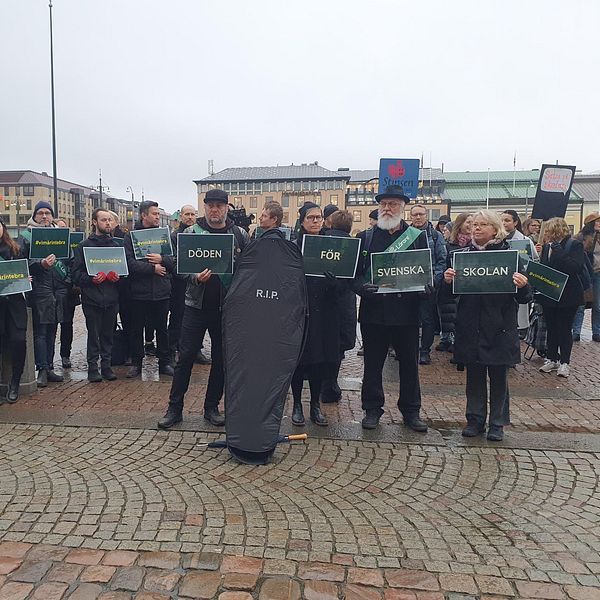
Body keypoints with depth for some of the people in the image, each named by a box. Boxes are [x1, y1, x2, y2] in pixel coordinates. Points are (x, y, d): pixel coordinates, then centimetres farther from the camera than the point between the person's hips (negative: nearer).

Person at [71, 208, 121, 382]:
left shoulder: (116, 245, 11)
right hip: (92, 298, -3)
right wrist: (91, 279, -20)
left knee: (108, 334, 9)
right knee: (93, 334, 3)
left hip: (111, 298, 3)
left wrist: (118, 276, -6)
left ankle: (106, 365, 20)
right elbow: (76, 273, -2)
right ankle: (93, 367, 15)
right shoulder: (84, 246, 1)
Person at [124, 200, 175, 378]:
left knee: (162, 328, 10)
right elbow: (130, 262, -13)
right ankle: (136, 363, 21)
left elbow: (175, 259, 2)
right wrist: (152, 268, -14)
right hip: (139, 291, -2)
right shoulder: (131, 236, -1)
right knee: (137, 329, 9)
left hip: (162, 291, 2)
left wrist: (162, 259, -15)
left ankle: (164, 363, 20)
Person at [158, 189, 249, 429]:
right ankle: (175, 408, 15)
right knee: (186, 356, 2)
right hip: (196, 304, -1)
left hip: (226, 306, 1)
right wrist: (196, 277, -22)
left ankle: (212, 407, 24)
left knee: (221, 358, 9)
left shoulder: (240, 235, 4)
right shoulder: (191, 232, 2)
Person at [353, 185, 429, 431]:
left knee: (409, 363, 9)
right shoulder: (365, 238, 9)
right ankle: (372, 409, 23)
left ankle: (411, 411, 25)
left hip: (407, 310, 0)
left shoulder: (418, 237, 8)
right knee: (372, 363, 8)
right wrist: (363, 287, -17)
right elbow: (354, 272, 4)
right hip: (373, 309, 0)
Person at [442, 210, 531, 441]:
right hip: (471, 328, 2)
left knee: (499, 377, 8)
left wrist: (523, 286, -23)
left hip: (499, 328, -2)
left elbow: (523, 299, -2)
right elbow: (449, 294, 7)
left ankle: (497, 423, 23)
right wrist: (447, 281, -14)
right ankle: (475, 419, 25)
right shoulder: (462, 254, 5)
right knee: (474, 375, 11)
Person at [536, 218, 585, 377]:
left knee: (565, 329, 5)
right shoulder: (547, 246, 4)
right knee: (551, 328, 13)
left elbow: (577, 268, -24)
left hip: (567, 296, -5)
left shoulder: (574, 245, -11)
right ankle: (552, 359, 26)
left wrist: (558, 250, -26)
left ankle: (564, 362, 16)